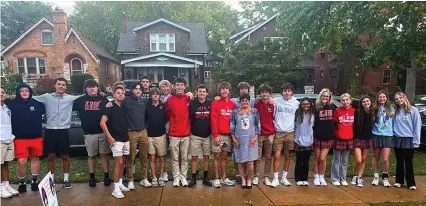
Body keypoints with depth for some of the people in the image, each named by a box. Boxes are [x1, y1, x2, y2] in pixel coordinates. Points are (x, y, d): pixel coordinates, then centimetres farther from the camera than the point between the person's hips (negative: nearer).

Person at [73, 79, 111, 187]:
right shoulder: (81, 100, 7)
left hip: (103, 132, -1)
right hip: (89, 134, 1)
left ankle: (106, 176, 11)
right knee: (91, 156, 11)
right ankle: (92, 177, 22)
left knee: (104, 155, 3)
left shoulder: (104, 100, 3)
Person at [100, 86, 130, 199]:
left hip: (125, 139, 6)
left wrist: (127, 133, 10)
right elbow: (102, 123, -14)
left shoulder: (124, 108, 11)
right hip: (116, 140, -6)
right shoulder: (110, 107, -7)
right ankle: (116, 188, -2)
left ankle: (120, 183, 23)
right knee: (119, 163, -8)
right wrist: (109, 137, -16)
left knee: (122, 163, 12)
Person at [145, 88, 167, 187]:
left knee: (162, 158, 4)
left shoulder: (163, 106, 2)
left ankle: (161, 177, 15)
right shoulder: (147, 107, 3)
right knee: (152, 157, 4)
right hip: (149, 136, 1)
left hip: (161, 135, 0)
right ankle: (154, 178, 13)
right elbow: (144, 120, 6)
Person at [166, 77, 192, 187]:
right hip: (174, 133, 0)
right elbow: (167, 115, 8)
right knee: (175, 158, 7)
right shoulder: (170, 99, 0)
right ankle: (176, 177, 18)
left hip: (186, 133, 0)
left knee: (184, 158, 9)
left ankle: (183, 177, 20)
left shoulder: (189, 99, 0)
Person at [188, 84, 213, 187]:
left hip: (207, 135, 1)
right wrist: (189, 131, -4)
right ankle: (193, 178, 13)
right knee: (194, 157, 3)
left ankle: (205, 178, 21)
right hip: (195, 135, -1)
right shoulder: (192, 104, -3)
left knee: (206, 157, 10)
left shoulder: (211, 104, 0)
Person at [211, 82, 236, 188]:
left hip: (229, 135, 4)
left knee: (224, 157, 13)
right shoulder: (215, 103, -4)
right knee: (217, 157, 4)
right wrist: (216, 135, -14)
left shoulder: (232, 104, 7)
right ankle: (216, 179, 12)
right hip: (218, 135, -4)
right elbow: (213, 120, -9)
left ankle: (224, 178, 22)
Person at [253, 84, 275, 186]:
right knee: (257, 157, 4)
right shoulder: (256, 104, -3)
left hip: (270, 134, 2)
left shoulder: (273, 104, -1)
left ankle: (266, 177, 19)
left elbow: (275, 118, 9)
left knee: (268, 157, 9)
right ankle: (256, 176, 16)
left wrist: (274, 129, 0)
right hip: (259, 134, -1)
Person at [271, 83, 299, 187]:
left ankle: (284, 178, 23)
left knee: (287, 156, 10)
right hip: (278, 132, -1)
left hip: (290, 133, 1)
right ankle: (275, 179, 8)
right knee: (277, 156, -3)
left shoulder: (296, 103, 2)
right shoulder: (277, 101, 0)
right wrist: (275, 125, -2)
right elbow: (273, 116, 6)